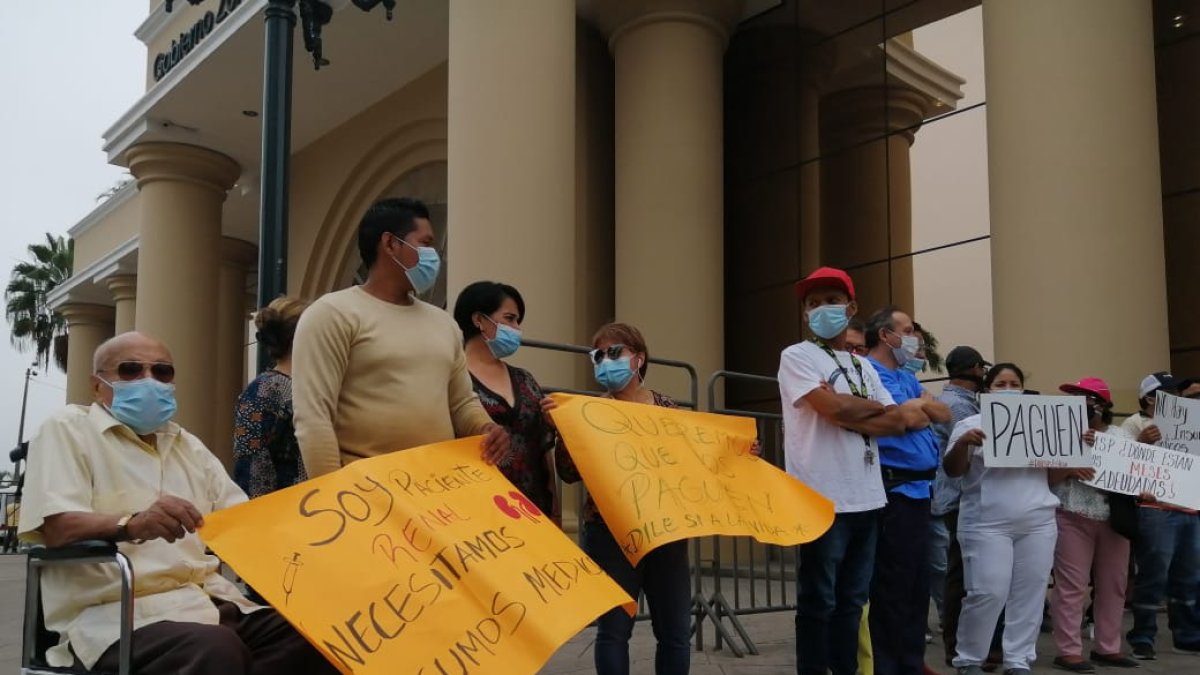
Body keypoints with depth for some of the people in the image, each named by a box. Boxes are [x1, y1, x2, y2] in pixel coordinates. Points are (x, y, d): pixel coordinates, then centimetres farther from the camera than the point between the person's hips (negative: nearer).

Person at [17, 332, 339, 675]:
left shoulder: (188, 445, 26)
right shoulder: (69, 429, 6)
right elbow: (56, 526, -10)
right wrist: (132, 525, -30)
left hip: (211, 602, 7)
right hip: (122, 612, -6)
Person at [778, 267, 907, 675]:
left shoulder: (863, 365, 16)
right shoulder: (796, 357, -3)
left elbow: (897, 423, 5)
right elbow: (834, 408, -17)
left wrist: (851, 418, -11)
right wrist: (875, 406, 1)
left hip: (866, 499, 7)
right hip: (822, 500, -6)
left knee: (851, 601, 13)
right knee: (818, 602, 0)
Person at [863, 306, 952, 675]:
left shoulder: (906, 377, 20)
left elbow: (944, 413, 12)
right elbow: (905, 418, -21)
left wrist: (918, 405, -5)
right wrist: (919, 409, -3)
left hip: (918, 488, 10)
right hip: (894, 490, -9)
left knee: (917, 586, 14)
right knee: (892, 588, -4)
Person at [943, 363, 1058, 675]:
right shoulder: (972, 424, 2)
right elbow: (952, 470, -5)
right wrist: (963, 442, -24)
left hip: (1038, 523, 4)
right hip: (987, 524, -4)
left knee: (1029, 594, 4)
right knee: (988, 593, -8)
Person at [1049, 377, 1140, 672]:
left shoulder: (1121, 434, 13)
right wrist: (1069, 469, -19)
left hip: (1114, 519, 4)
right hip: (1073, 519, -4)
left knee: (1113, 584, 9)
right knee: (1072, 585, -6)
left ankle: (1107, 647, 21)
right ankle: (1069, 651, -2)